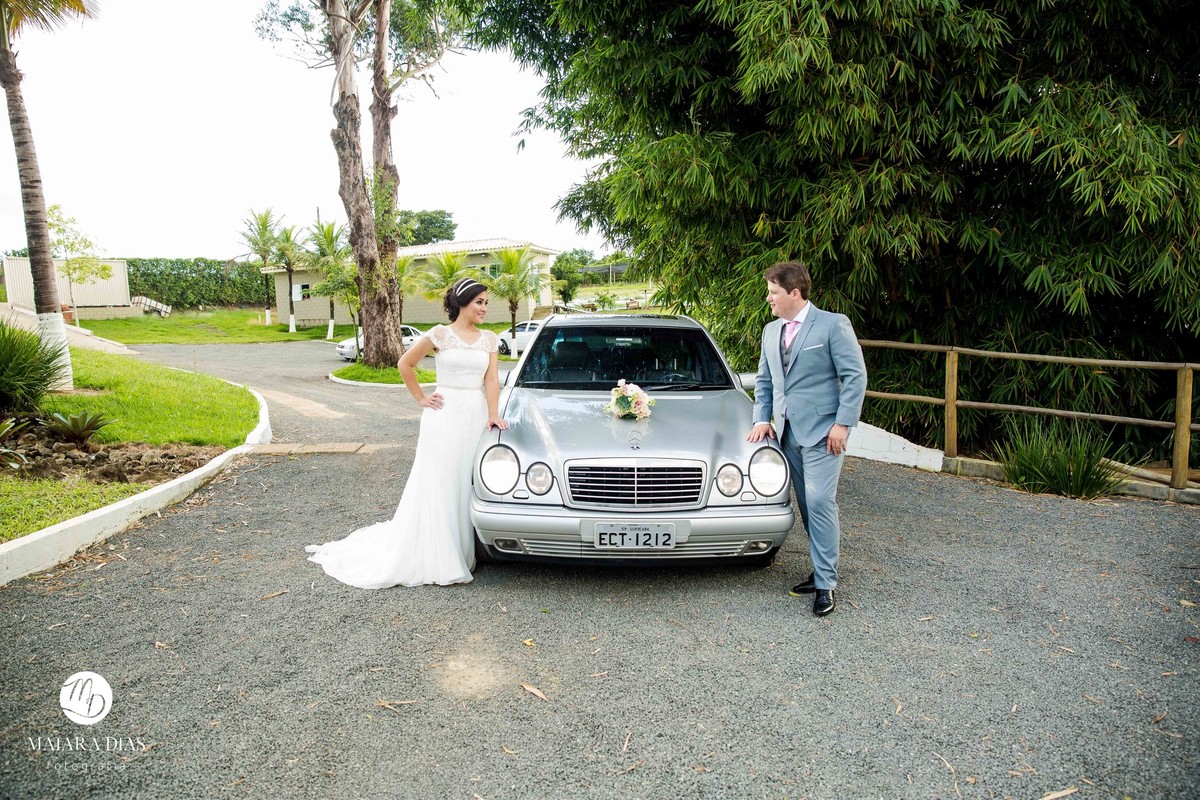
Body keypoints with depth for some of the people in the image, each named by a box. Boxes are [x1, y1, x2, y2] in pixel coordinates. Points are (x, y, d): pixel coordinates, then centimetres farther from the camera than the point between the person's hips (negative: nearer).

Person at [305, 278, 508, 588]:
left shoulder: (489, 339, 10)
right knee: (437, 488, -1)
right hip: (445, 415, -3)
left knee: (466, 489, 5)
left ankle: (462, 553, 15)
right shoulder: (440, 334, -2)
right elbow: (405, 364, 5)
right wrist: (421, 399, 4)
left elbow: (492, 380, 4)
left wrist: (493, 414, -8)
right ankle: (434, 560, 8)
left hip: (476, 416, 3)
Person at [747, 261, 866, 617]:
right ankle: (822, 571, 22)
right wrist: (762, 418, 9)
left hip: (822, 432, -7)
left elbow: (855, 376, -9)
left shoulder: (832, 324, -7)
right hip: (789, 432, 7)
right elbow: (764, 380, 22)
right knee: (807, 506, 11)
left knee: (820, 503, -11)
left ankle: (825, 584, -2)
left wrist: (842, 424, -14)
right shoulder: (771, 331, 14)